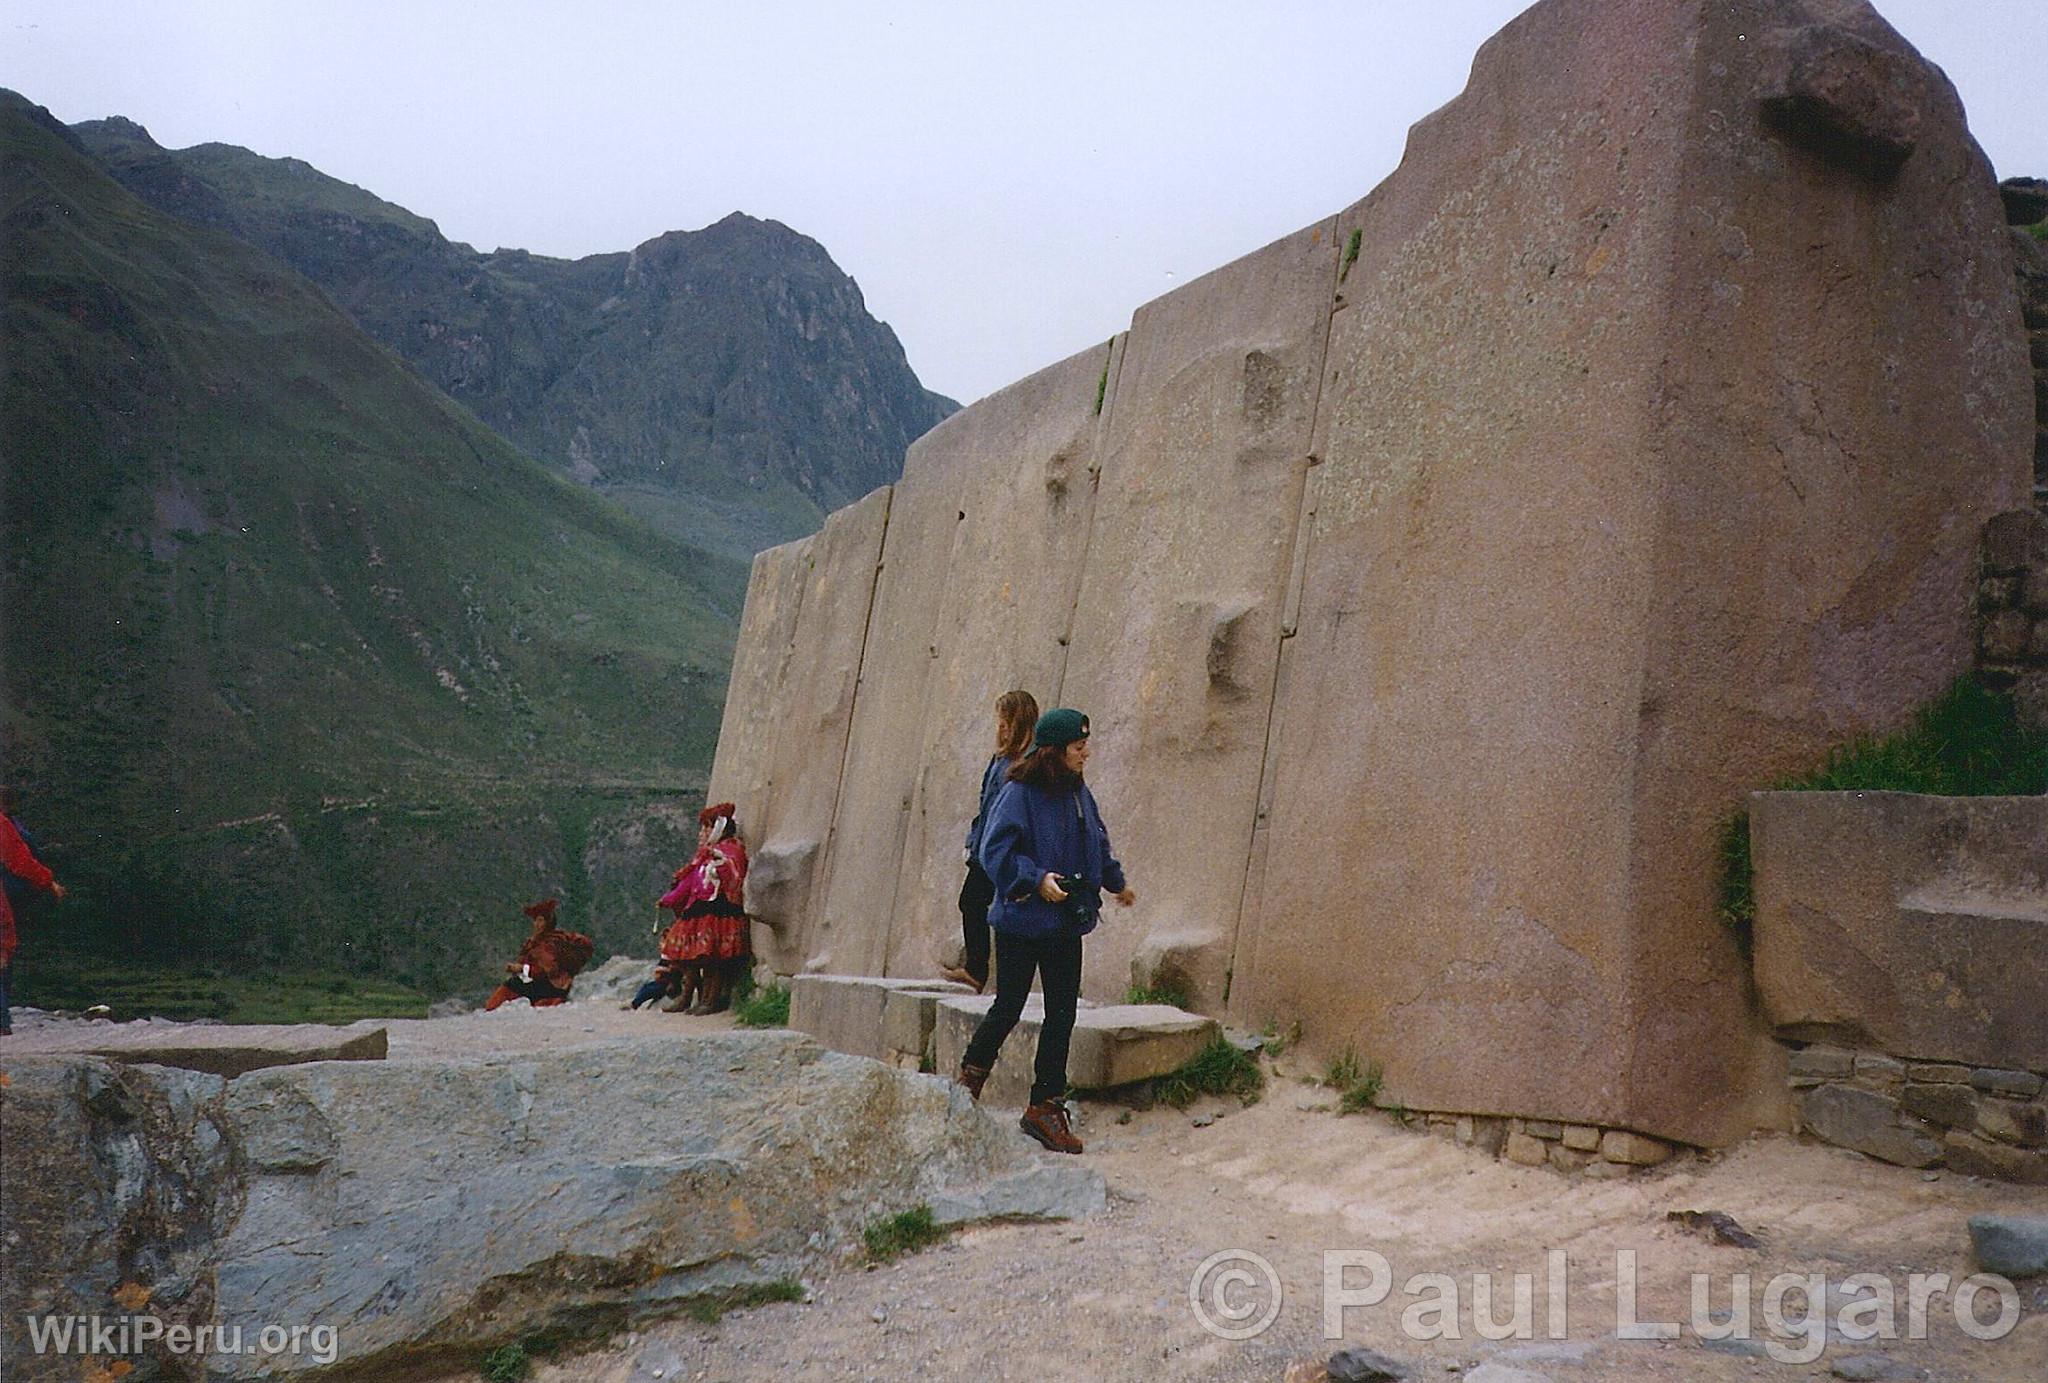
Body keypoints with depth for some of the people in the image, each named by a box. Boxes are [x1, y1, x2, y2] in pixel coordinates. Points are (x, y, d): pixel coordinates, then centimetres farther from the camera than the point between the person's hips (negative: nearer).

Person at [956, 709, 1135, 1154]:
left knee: (1062, 1014, 5)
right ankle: (970, 1077, 29)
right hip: (1021, 922, -6)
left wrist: (1115, 883, 34)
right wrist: (1036, 879, -27)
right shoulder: (1019, 794, -14)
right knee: (1008, 1008, 3)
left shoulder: (1079, 794, 8)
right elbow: (995, 850, -18)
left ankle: (1046, 1106, 14)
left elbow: (1097, 845, 23)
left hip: (1066, 925, 6)